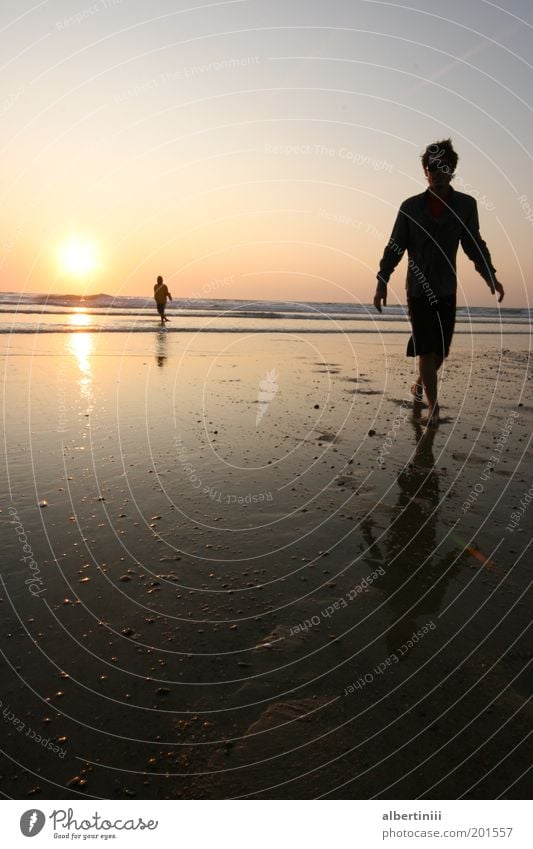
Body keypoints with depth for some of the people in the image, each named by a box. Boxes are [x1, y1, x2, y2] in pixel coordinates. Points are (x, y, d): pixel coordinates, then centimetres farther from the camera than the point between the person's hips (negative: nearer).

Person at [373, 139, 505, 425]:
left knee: (440, 351, 8)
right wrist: (382, 281, -2)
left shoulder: (466, 205, 4)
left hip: (447, 291, 2)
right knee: (426, 349, -6)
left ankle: (420, 383, 36)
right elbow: (395, 247, 4)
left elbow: (474, 245, 8)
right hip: (418, 290, -2)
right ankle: (432, 405, 1)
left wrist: (490, 275, -5)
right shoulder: (411, 207, 2)